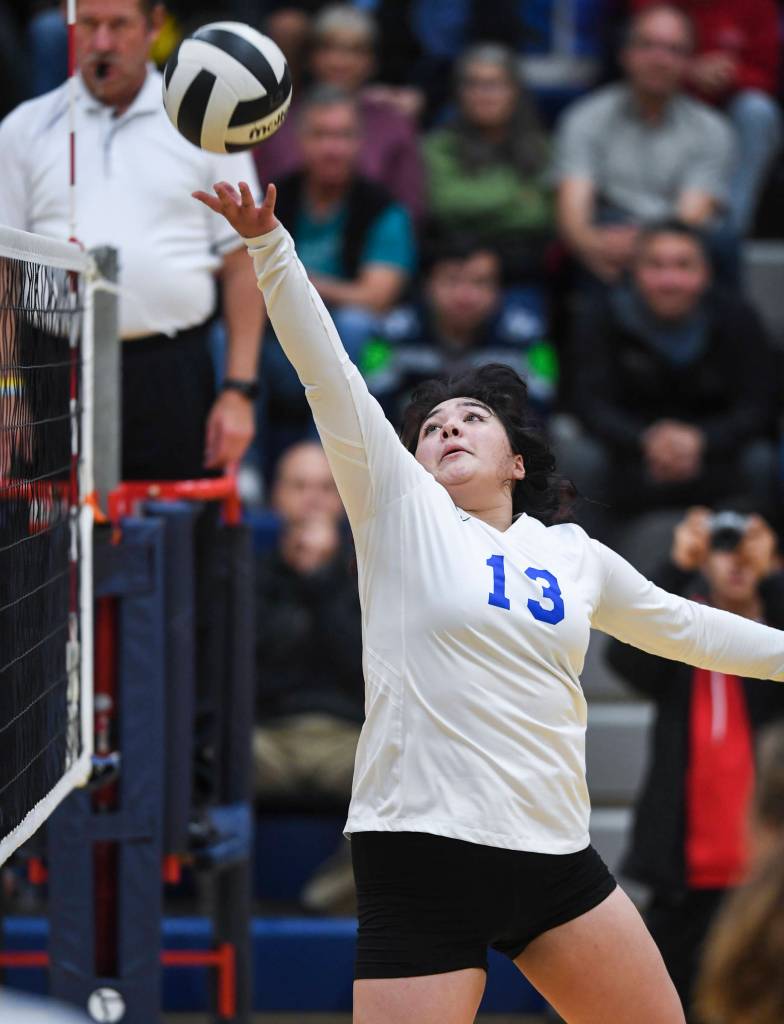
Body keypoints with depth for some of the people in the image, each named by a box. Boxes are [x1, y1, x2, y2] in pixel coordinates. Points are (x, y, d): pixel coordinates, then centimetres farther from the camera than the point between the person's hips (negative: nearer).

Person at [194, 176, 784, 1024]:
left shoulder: (576, 556, 15)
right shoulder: (402, 512, 5)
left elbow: (683, 627, 30)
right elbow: (328, 375, -5)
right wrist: (267, 242, -14)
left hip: (556, 859, 5)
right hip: (424, 853, -5)